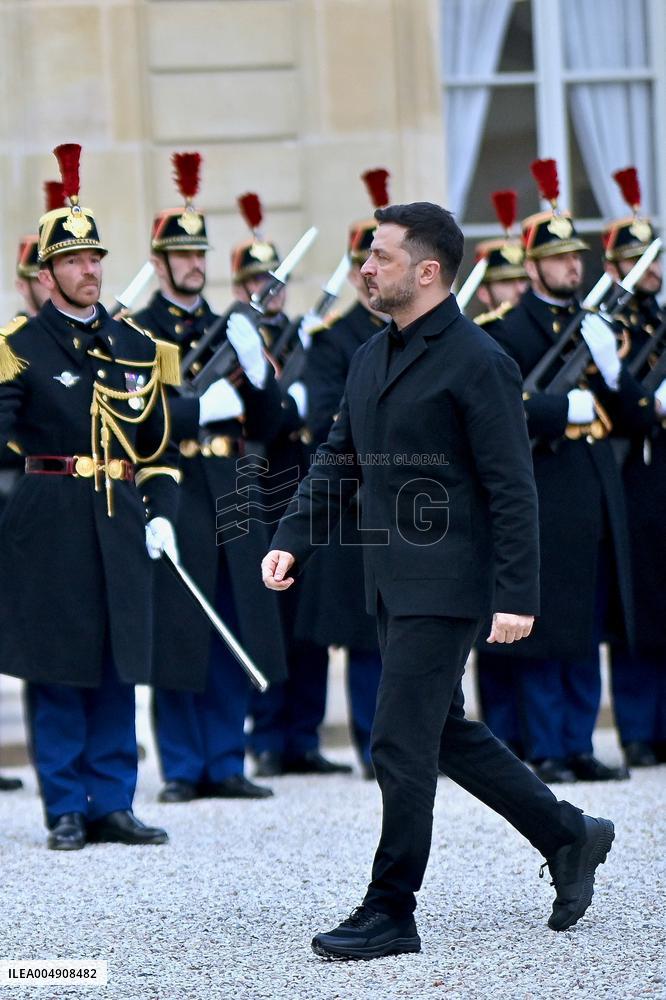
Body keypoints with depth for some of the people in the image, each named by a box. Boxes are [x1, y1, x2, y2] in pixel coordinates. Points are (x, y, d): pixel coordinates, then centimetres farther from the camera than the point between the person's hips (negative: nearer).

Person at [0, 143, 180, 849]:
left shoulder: (135, 346, 13)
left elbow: (159, 443, 18)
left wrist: (160, 513, 7)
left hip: (120, 524, 5)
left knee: (117, 666, 7)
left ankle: (113, 805, 13)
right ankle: (66, 809, 7)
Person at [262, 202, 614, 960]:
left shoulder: (477, 363, -13)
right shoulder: (371, 357, 12)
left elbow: (512, 488, -15)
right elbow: (337, 461, 16)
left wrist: (517, 596, -19)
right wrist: (292, 541, 3)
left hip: (446, 585, -9)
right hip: (392, 584, 9)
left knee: (400, 744, -7)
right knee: (445, 733, 16)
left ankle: (390, 913, 2)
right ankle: (568, 836, 31)